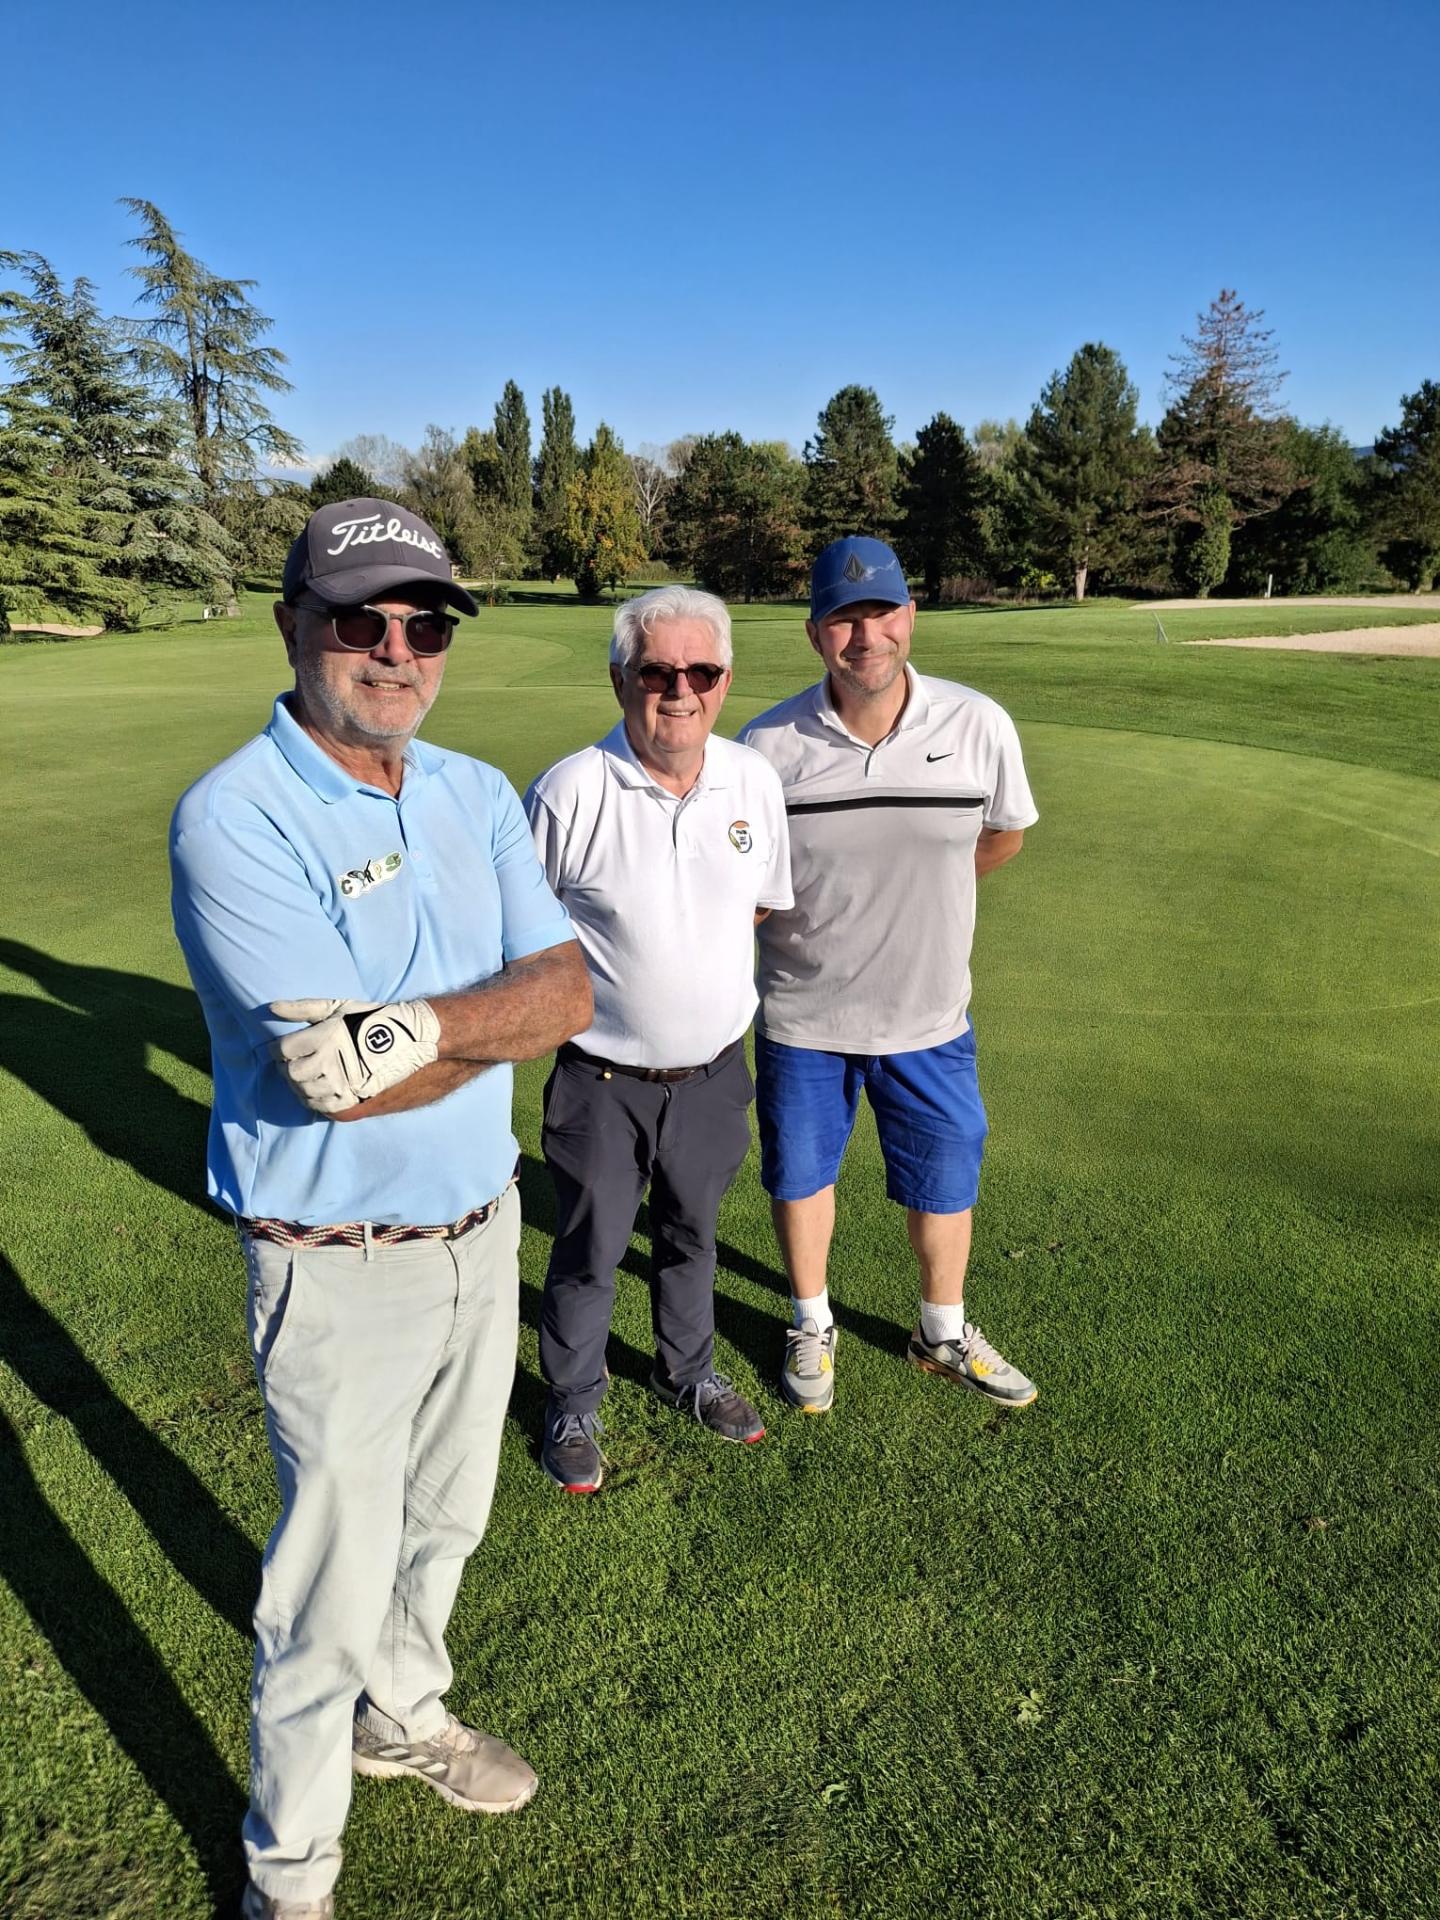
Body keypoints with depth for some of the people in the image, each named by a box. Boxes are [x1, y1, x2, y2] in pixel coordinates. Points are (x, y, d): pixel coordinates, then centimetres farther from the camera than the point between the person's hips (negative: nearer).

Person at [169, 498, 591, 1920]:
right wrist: (505, 1019, -16)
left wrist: (428, 1026, -24)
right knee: (335, 1587, 9)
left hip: (486, 1227, 6)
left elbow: (568, 985, -9)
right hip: (341, 1266, -6)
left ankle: (403, 1715, 53)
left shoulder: (478, 795, 2)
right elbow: (341, 1084, -27)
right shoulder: (233, 817, -19)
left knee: (444, 1519, 25)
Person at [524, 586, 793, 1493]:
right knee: (588, 1254, 12)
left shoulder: (754, 780, -4)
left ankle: (689, 1371, 49)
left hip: (714, 1070, 4)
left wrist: (704, 971, 4)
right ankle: (573, 1408, 37)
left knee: (691, 1234, 24)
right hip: (602, 1081, -4)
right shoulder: (571, 789, -18)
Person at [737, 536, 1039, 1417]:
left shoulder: (979, 725, -13)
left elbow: (1005, 834, 6)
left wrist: (921, 890, 5)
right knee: (800, 1174, 17)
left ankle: (945, 1333, 43)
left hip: (930, 1014, 1)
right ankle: (813, 1326, 43)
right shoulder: (769, 743, -14)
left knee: (945, 1180, 16)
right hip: (801, 1014, 0)